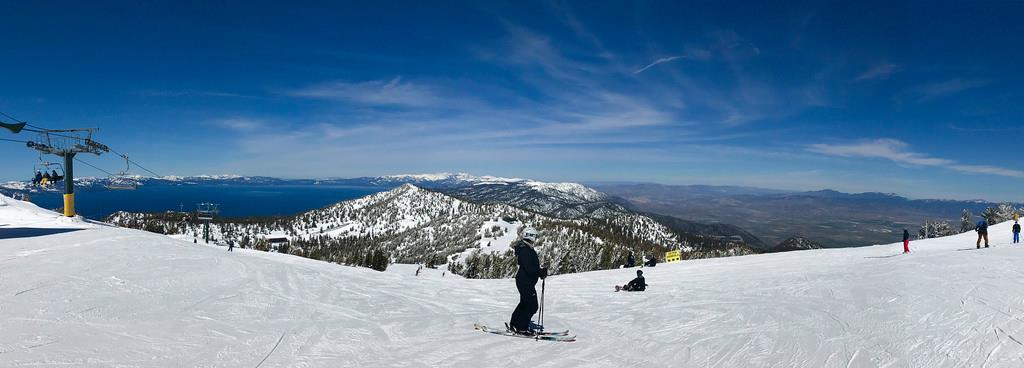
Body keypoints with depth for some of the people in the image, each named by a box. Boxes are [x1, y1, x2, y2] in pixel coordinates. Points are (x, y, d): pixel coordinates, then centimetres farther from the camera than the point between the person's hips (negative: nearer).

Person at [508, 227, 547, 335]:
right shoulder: (525, 250, -21)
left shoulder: (525, 248, 13)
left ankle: (514, 324, 29)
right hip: (526, 282, -11)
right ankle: (522, 328, 2)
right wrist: (542, 272, -16)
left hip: (524, 281, 11)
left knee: (524, 303, 21)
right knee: (532, 306, -4)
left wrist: (541, 271, 6)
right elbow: (529, 269, -26)